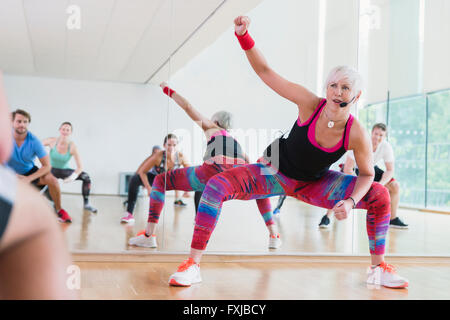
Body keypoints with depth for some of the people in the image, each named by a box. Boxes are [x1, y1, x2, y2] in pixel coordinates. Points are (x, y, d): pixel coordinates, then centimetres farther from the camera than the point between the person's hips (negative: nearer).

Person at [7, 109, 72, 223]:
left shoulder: (34, 141, -19)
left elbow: (47, 166, -17)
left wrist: (29, 178, -28)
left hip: (30, 171, 0)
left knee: (52, 180, -25)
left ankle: (59, 210, -3)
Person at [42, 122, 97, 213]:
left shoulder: (72, 146, -20)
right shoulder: (52, 141, -18)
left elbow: (80, 167, -20)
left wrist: (73, 176, -39)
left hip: (65, 170, 0)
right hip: (52, 169, 0)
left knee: (86, 177, -17)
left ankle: (86, 204, -3)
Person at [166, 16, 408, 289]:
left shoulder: (357, 135, -23)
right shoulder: (310, 104, -25)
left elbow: (367, 174, -8)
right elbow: (265, 72, -23)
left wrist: (350, 201, -27)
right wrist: (244, 35, -36)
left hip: (314, 185, 2)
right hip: (275, 173, -1)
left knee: (380, 196, -13)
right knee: (217, 185, -27)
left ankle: (379, 269, 5)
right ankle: (193, 264, -19)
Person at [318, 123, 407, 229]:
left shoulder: (386, 147, -23)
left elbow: (390, 170, -16)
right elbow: (347, 169, -35)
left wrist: (380, 184, -34)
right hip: (354, 167, -4)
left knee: (395, 186, -8)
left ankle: (393, 219, 6)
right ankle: (327, 217, -17)